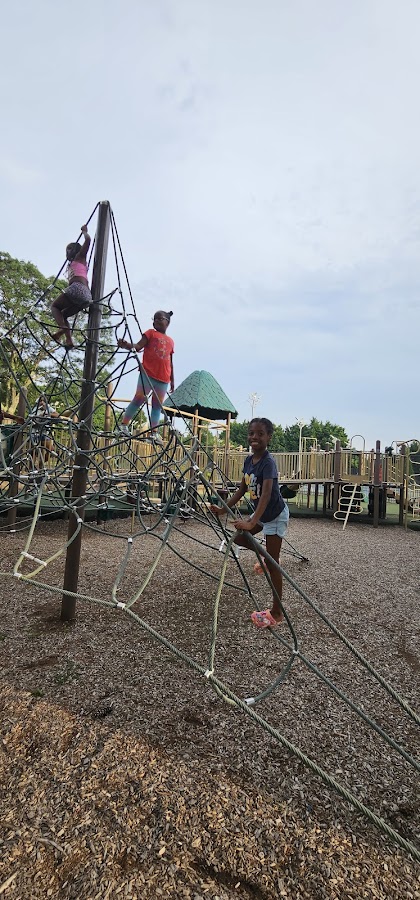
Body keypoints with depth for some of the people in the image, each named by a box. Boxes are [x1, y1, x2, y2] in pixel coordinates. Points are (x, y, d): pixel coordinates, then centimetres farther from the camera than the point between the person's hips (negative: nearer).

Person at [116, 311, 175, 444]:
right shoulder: (151, 333, 9)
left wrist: (172, 380, 18)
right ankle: (123, 425, 1)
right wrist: (128, 345, -27)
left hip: (163, 379, 4)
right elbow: (138, 346, -5)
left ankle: (154, 432, 6)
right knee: (139, 398, -6)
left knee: (157, 405, 4)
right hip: (148, 373, -4)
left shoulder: (171, 341, 19)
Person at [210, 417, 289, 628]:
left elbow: (266, 494, -38)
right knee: (239, 538, 8)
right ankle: (265, 555, 33)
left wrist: (251, 522, -48)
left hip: (275, 515, -8)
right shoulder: (249, 460, -3)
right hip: (260, 513, 8)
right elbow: (242, 489, 5)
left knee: (271, 563, 0)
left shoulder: (268, 462, -26)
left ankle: (276, 613, 14)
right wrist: (224, 508, -2)